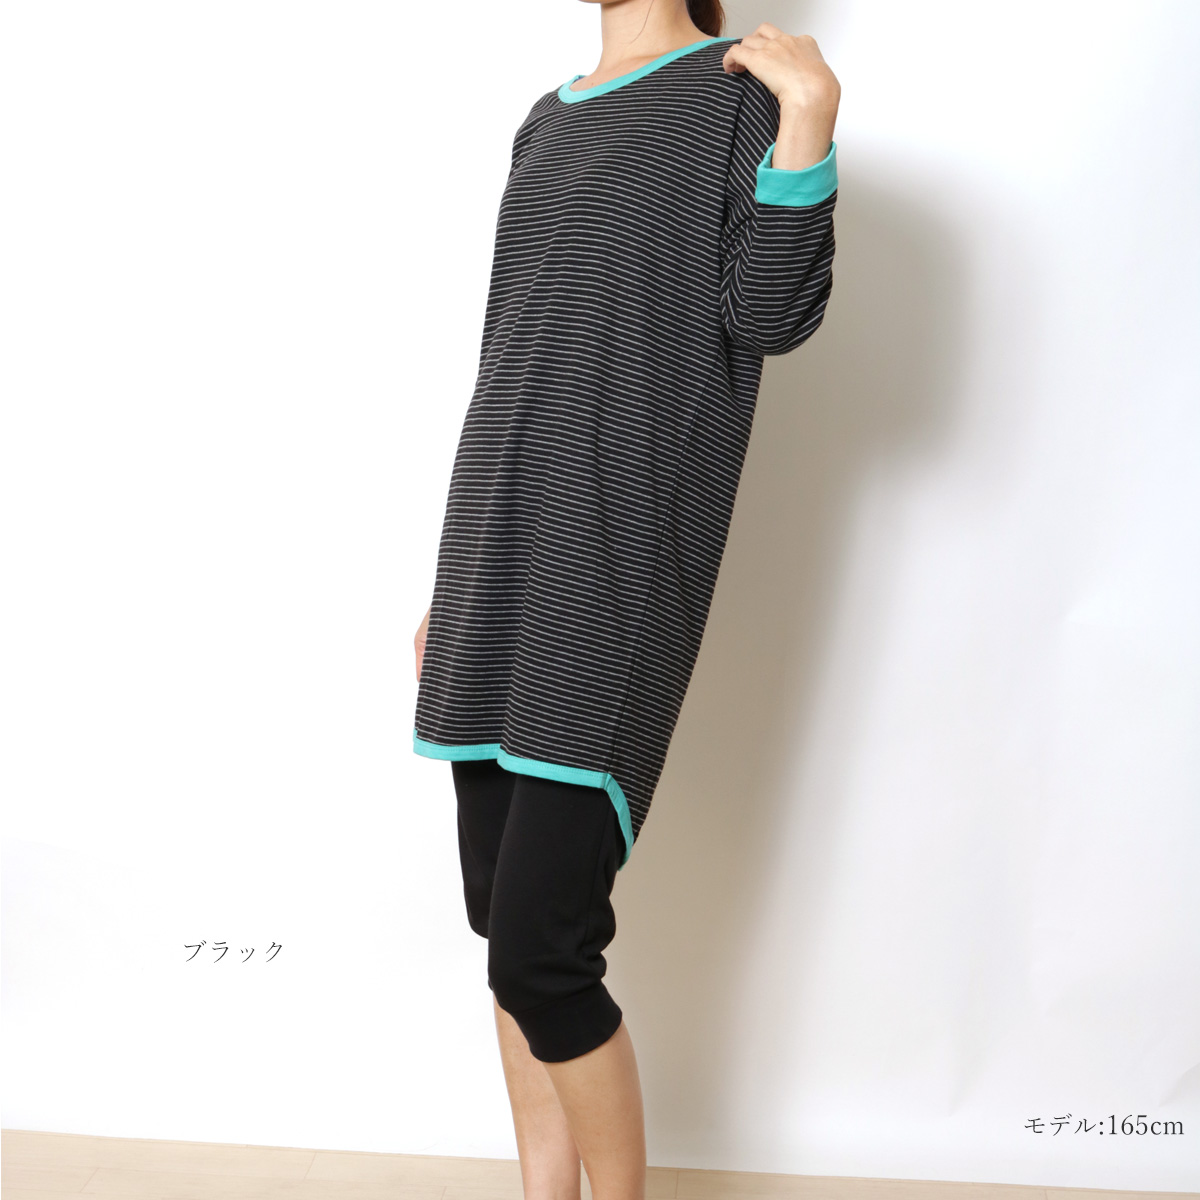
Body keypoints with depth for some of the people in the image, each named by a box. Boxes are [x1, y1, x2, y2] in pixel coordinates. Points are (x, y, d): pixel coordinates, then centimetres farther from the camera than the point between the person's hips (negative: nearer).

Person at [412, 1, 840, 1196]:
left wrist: (809, 116, -19)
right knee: (504, 917, 8)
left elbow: (772, 317, -9)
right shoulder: (545, 122, 20)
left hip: (618, 557, -7)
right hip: (502, 550, 7)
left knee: (539, 953, -9)